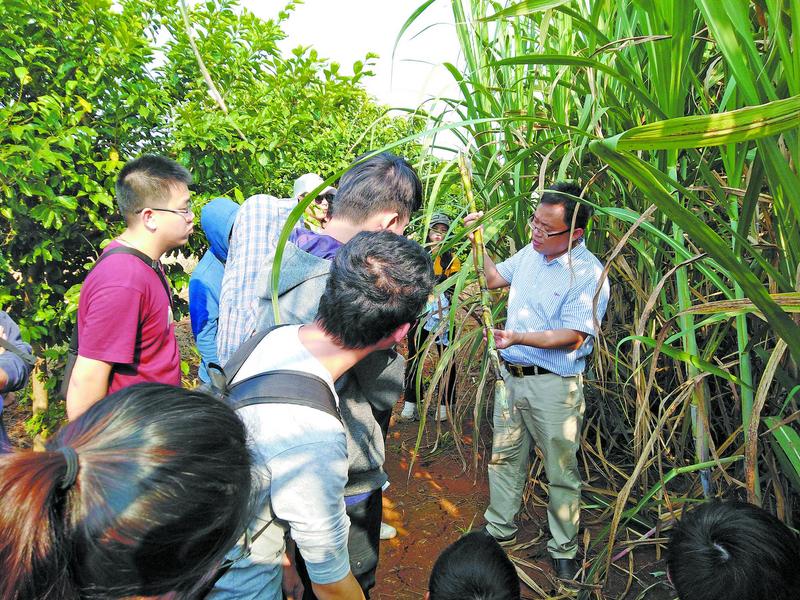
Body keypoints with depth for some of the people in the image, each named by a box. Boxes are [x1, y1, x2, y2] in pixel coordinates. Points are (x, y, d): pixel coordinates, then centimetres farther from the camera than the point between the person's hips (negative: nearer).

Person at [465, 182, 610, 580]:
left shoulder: (589, 273, -18)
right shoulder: (531, 253, 3)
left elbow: (573, 336, -22)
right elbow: (493, 278, 19)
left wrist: (518, 337, -33)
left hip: (553, 386, -6)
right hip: (511, 375, 7)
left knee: (562, 472, 10)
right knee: (504, 456, 19)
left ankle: (563, 549, 30)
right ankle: (499, 529, 39)